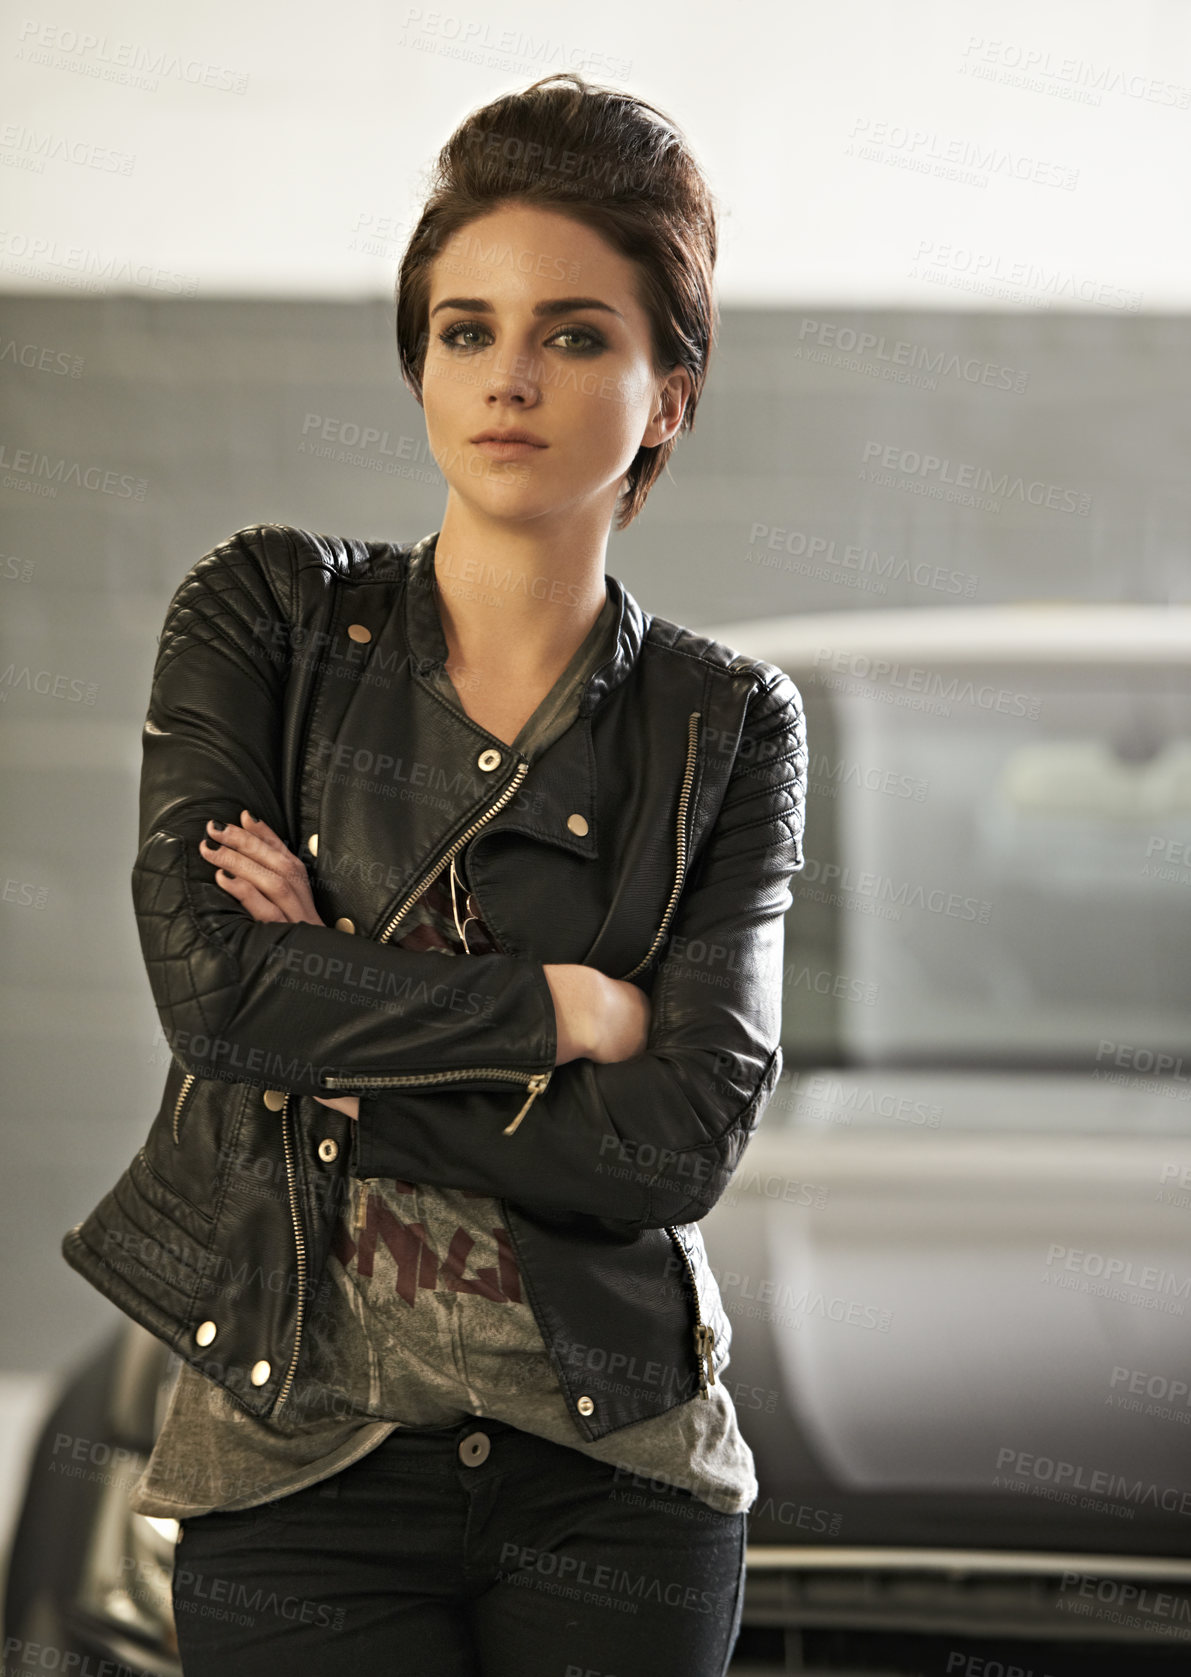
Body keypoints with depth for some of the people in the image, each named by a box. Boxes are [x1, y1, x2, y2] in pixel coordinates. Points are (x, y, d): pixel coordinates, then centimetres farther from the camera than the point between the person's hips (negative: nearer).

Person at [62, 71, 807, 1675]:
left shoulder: (726, 726, 1)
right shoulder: (267, 615, 1)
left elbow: (678, 1144, -10)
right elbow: (209, 977, -14)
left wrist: (340, 1032, -12)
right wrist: (565, 1005, -10)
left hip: (612, 1478, 1)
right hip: (305, 1462, -1)